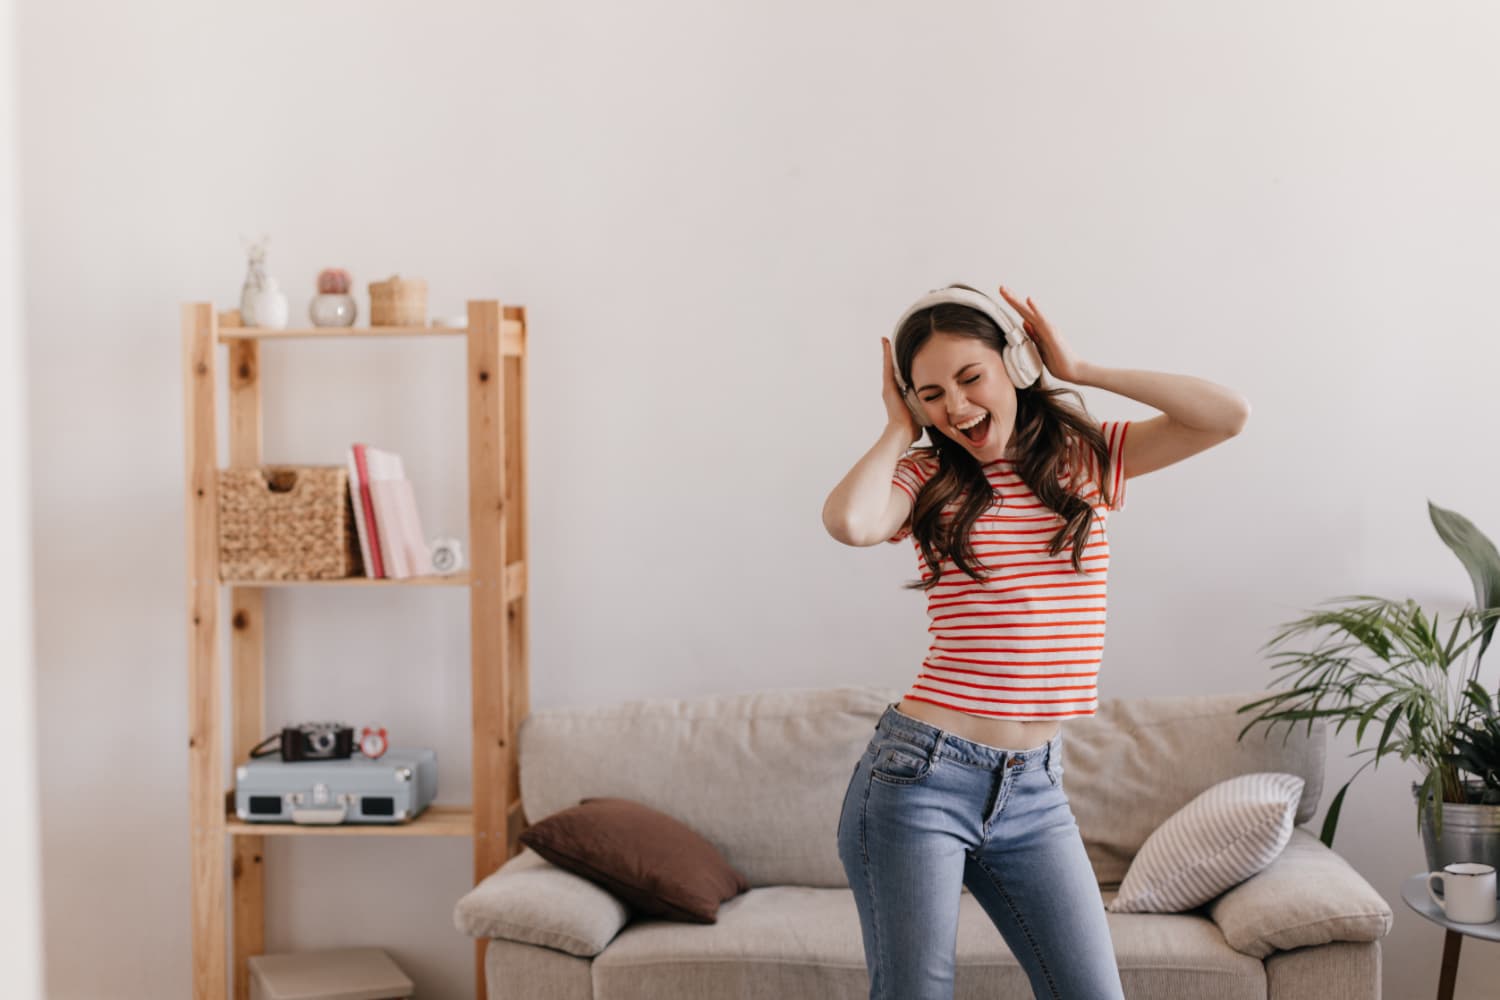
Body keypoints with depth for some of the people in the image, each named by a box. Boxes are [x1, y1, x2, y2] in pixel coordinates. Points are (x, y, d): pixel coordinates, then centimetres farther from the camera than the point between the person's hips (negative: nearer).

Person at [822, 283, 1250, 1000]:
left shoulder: (1089, 458, 8)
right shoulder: (927, 478, 0)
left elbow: (1228, 415, -5)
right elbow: (847, 521, -23)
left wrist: (1080, 370, -2)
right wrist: (900, 428, -5)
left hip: (1033, 789, 3)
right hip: (919, 778, -3)